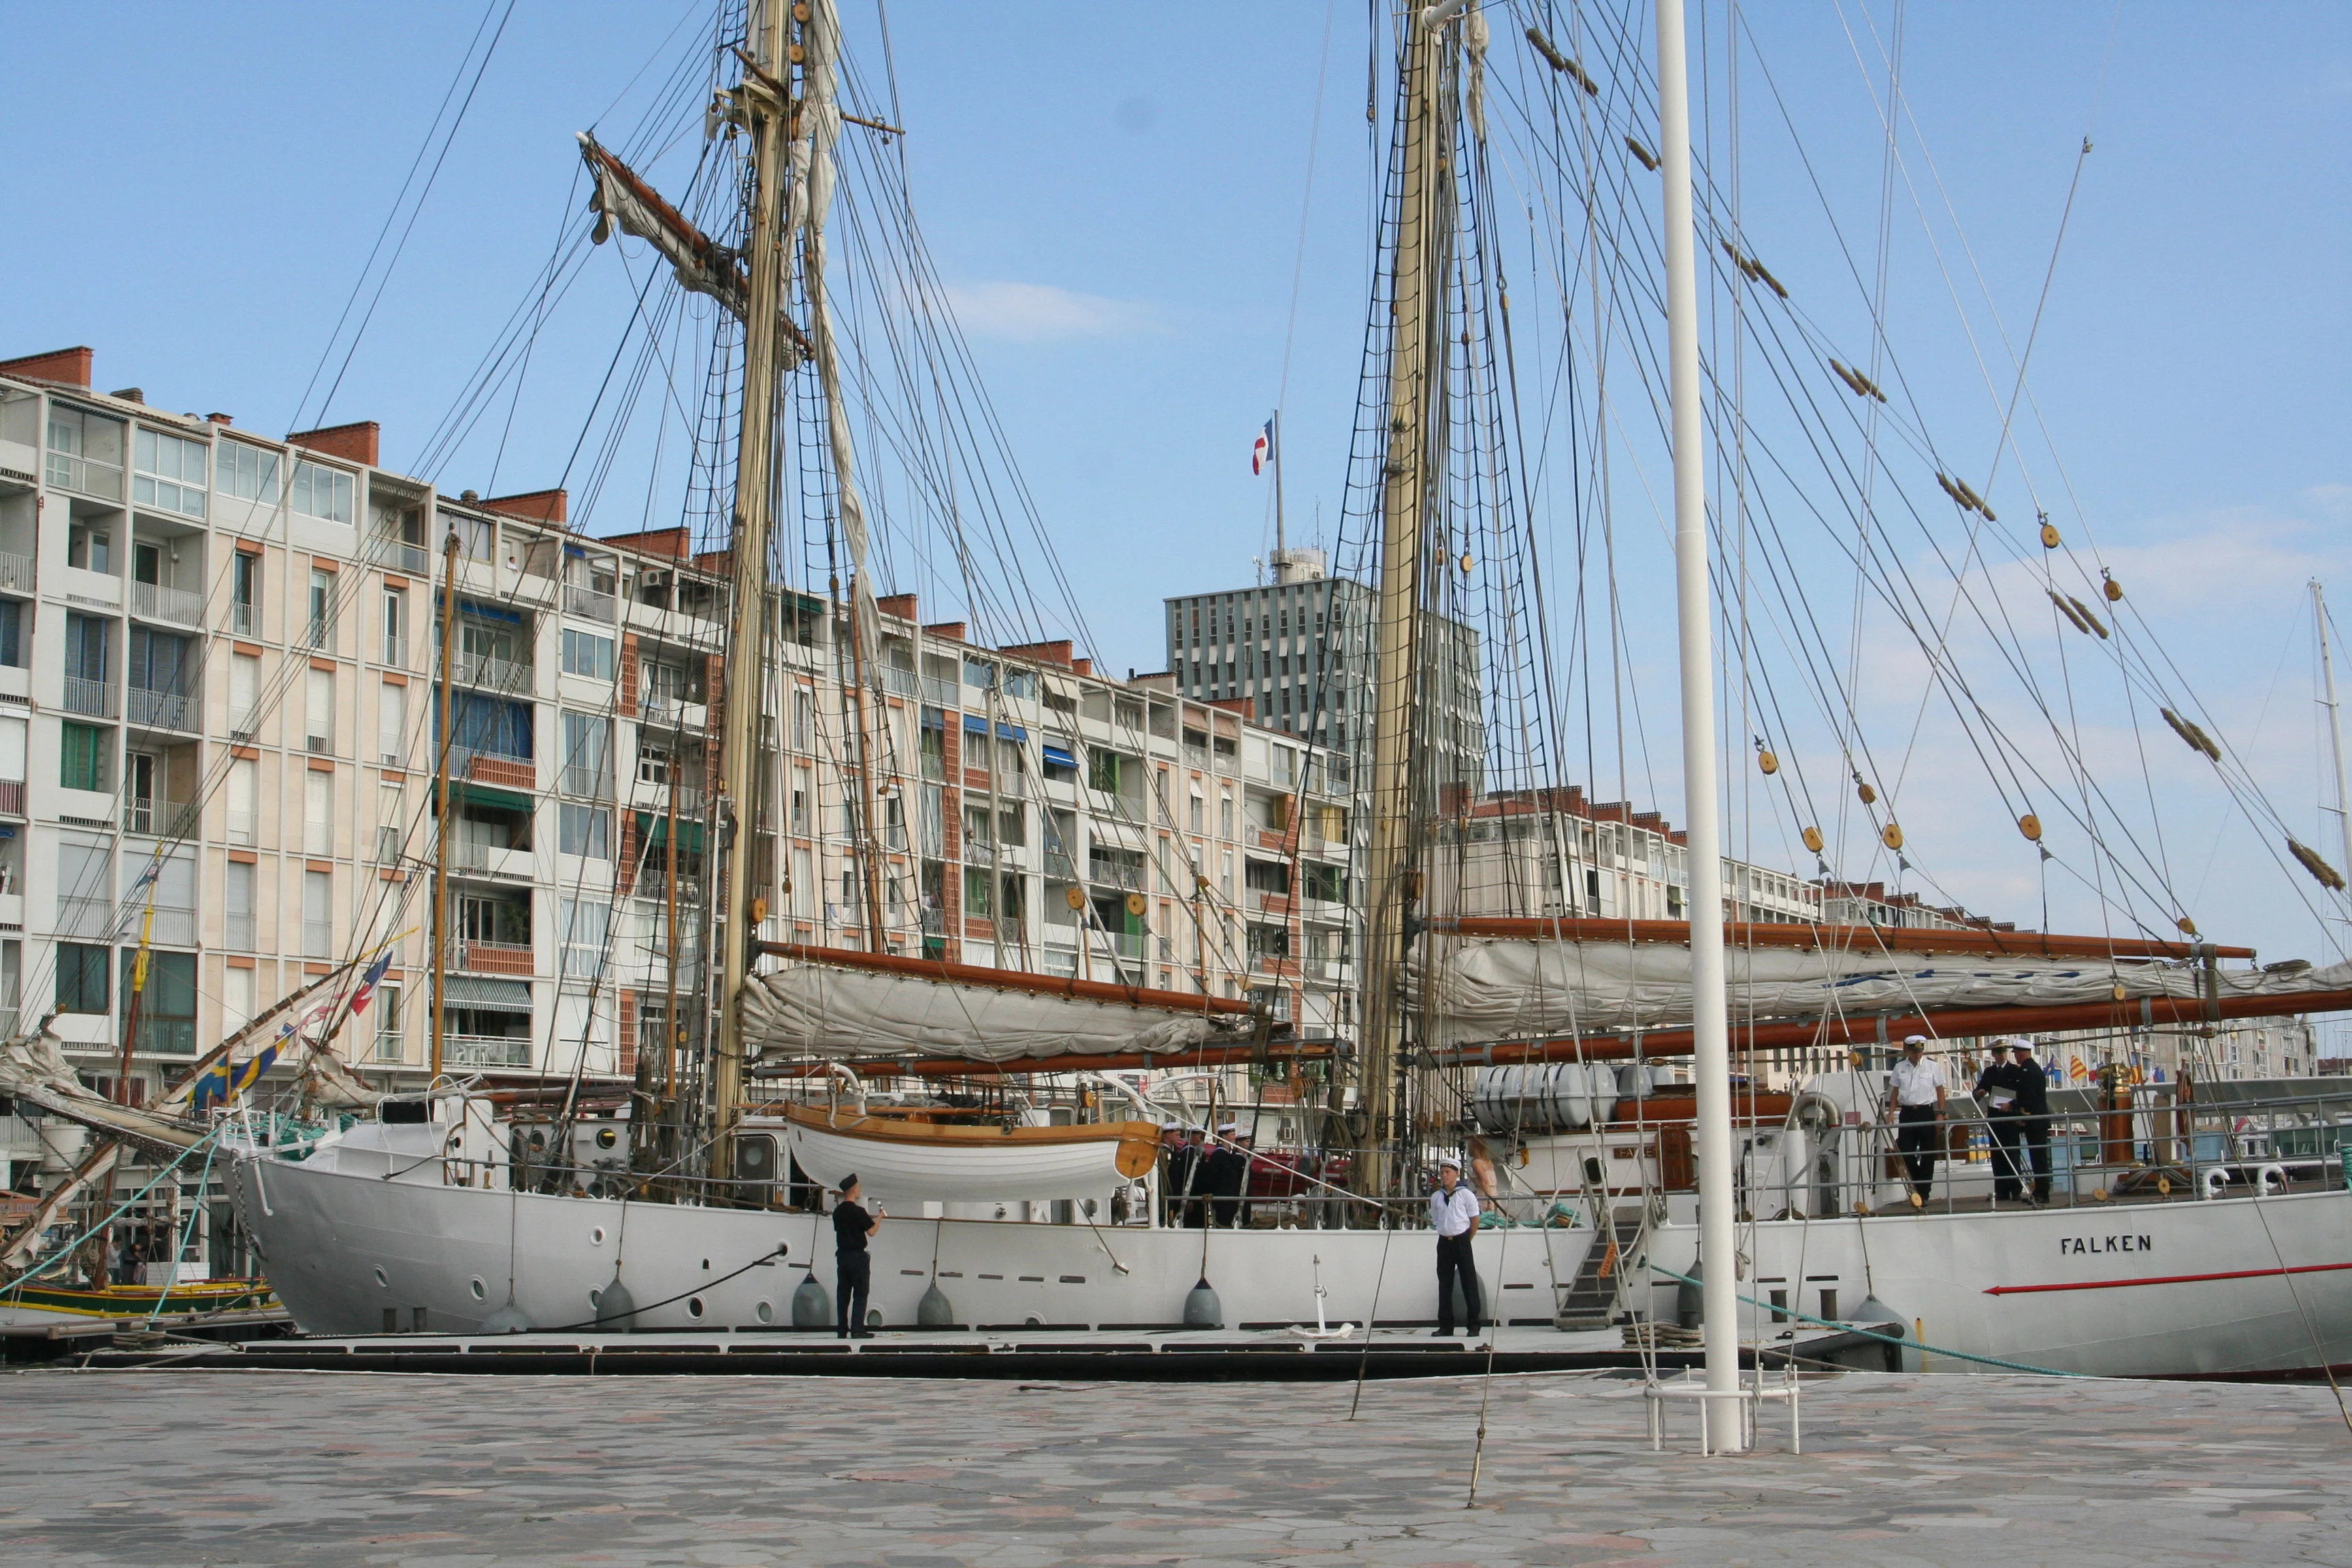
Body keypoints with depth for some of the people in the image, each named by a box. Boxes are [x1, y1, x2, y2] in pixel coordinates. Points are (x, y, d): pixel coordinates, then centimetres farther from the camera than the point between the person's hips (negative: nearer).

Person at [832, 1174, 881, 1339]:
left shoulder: (838, 1212, 8)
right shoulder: (858, 1211, -14)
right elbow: (871, 1231, -12)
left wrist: (868, 1218, 22)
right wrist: (880, 1218, 4)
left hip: (842, 1255, 7)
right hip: (858, 1256, -7)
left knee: (843, 1294, 8)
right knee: (860, 1294, -2)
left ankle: (842, 1330, 9)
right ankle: (857, 1329, -6)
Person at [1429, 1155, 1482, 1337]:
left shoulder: (1466, 1195, -4)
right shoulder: (1436, 1197, 8)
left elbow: (1475, 1221, 0)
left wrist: (1464, 1240, 4)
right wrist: (1447, 1236, 11)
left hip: (1462, 1241, -4)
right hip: (1444, 1242, 4)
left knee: (1469, 1283, -4)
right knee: (1444, 1284, 5)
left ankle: (1474, 1326, 0)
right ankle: (1446, 1327, 10)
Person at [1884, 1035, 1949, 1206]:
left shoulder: (1933, 1066, -2)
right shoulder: (1900, 1067, 6)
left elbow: (1940, 1089, 1)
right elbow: (1894, 1091, 10)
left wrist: (1940, 1113, -6)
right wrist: (1891, 1113, 2)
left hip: (1926, 1112, -2)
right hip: (1907, 1113, 2)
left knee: (1927, 1155, 1)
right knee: (1906, 1153, -2)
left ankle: (1923, 1194, 9)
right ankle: (1917, 1191, 13)